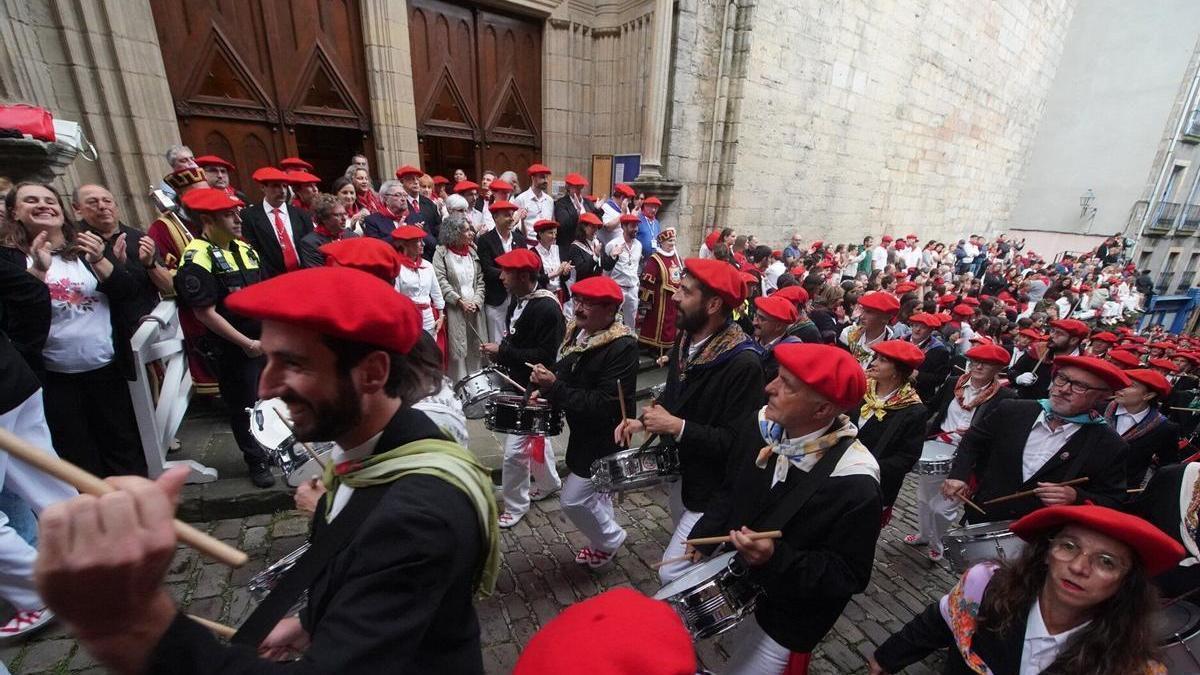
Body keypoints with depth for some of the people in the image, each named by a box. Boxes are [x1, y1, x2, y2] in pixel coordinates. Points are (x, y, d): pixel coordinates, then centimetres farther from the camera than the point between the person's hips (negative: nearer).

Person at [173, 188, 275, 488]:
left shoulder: (243, 248, 7)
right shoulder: (198, 258, -16)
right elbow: (205, 313, -19)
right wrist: (246, 343, -17)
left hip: (265, 340, 7)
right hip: (232, 349, -6)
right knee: (243, 406, 9)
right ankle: (256, 460, 26)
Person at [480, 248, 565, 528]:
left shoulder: (547, 308, -24)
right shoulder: (517, 300, 4)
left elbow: (545, 357, -27)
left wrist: (502, 352, -24)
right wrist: (500, 350, 1)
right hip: (516, 383, 9)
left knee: (514, 450, -1)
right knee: (536, 436, 25)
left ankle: (515, 506, 21)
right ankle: (550, 482, 46)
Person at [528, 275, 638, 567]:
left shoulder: (622, 347, -26)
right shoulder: (575, 331, -3)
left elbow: (605, 405, -31)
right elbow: (565, 375, 13)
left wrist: (554, 387, -33)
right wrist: (545, 383, -8)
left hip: (606, 439, -8)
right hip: (583, 433, 8)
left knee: (573, 499, 1)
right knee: (595, 492, 25)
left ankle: (610, 539, 30)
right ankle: (604, 539, 50)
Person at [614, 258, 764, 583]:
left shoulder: (743, 364, -27)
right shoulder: (685, 342, 0)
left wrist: (676, 427, -27)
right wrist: (645, 420, -2)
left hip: (714, 490, -8)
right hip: (680, 471, 8)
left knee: (672, 573, -1)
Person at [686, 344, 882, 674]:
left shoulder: (855, 486, -30)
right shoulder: (758, 427, -13)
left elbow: (849, 577, -19)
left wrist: (776, 559, -33)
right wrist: (701, 540, -6)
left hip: (785, 618, -5)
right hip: (733, 580, 6)